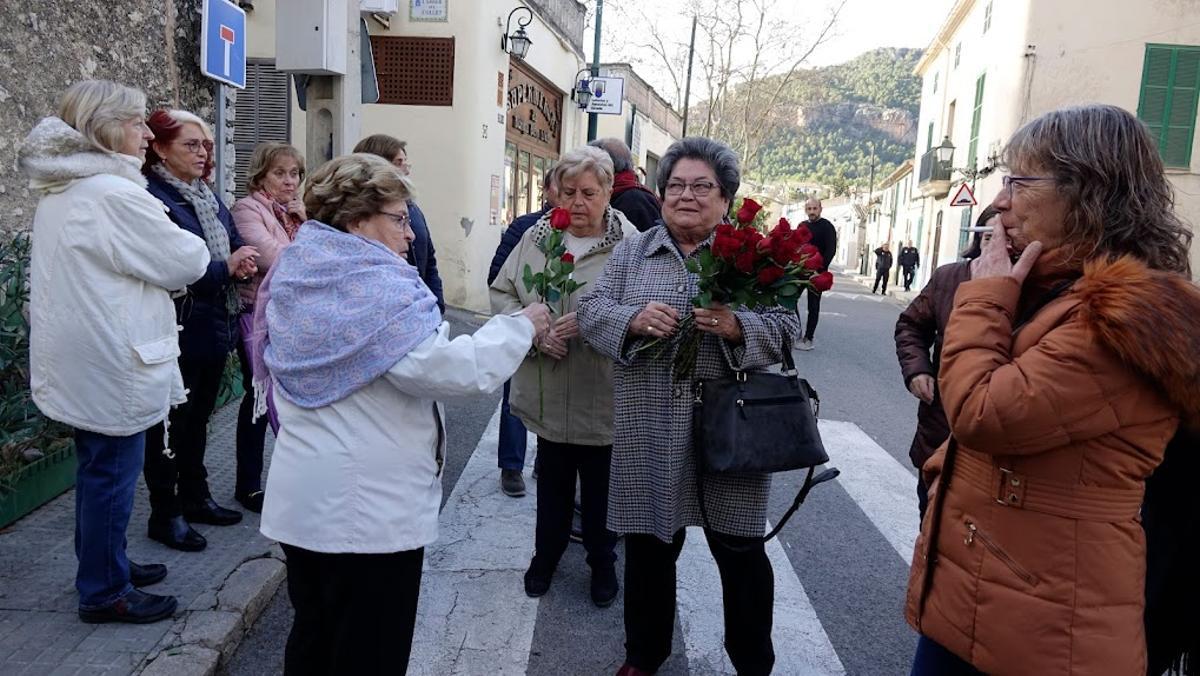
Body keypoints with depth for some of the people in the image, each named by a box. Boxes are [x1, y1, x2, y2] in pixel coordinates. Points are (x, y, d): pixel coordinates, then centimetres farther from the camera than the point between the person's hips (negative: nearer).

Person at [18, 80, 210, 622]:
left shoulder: (61, 191, 12)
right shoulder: (114, 194, -20)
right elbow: (186, 261, -13)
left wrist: (158, 258, 12)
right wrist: (190, 249, 8)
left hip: (83, 358, 10)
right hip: (111, 362, -10)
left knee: (99, 470, 20)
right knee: (111, 474, 2)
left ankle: (105, 565, 35)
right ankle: (104, 592, 15)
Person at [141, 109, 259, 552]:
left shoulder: (208, 198, 12)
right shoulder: (152, 198, -15)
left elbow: (234, 245, 12)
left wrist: (245, 262, -10)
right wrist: (226, 268, -21)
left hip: (215, 328, 8)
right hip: (178, 331, -8)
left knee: (198, 419, 19)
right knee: (170, 424, 4)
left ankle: (195, 497, 33)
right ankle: (165, 515, 17)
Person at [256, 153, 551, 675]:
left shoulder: (295, 277, 8)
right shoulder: (377, 286, -19)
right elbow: (445, 368, -26)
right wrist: (520, 328, -14)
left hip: (303, 497, 9)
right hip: (370, 505, -8)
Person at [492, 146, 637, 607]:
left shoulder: (629, 244, -13)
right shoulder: (537, 237, 0)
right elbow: (502, 292, 2)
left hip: (602, 396, -3)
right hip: (549, 394, 4)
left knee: (600, 486, 15)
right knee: (552, 480, 22)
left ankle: (602, 561, 38)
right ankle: (547, 553, 43)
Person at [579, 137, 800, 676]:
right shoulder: (631, 252, 9)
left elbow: (786, 327, -3)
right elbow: (591, 310, 0)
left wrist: (737, 327, -23)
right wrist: (634, 319, -20)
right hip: (649, 432, 2)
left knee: (741, 551, 9)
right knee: (648, 544, 14)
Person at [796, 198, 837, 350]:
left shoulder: (827, 227, -6)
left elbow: (831, 250, -14)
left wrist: (820, 269, -22)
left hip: (816, 272, -6)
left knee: (813, 306, 1)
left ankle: (808, 339, 5)